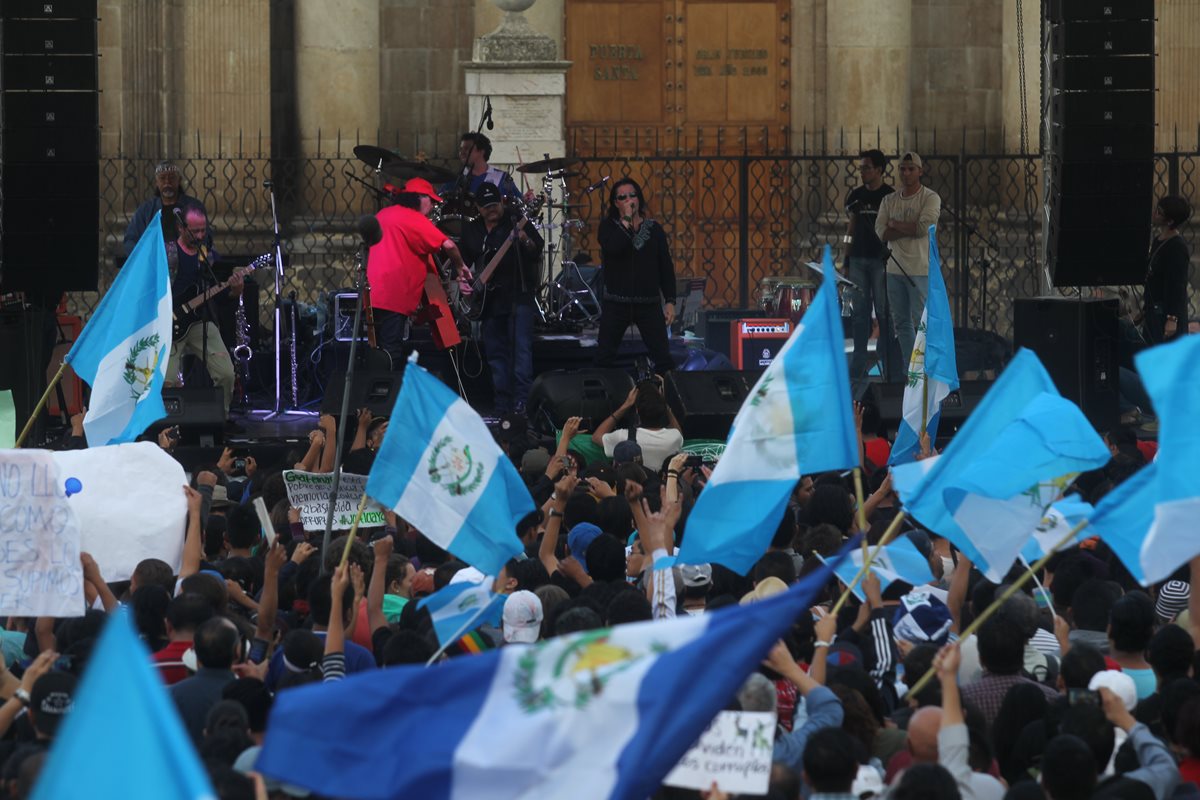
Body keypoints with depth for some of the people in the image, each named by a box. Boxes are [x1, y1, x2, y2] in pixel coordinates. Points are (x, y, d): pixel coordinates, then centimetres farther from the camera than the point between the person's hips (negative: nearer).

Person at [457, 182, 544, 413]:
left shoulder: (515, 222, -3)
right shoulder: (472, 231, 13)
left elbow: (537, 250, -13)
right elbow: (462, 260, 23)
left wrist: (525, 240, -34)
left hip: (518, 296, -6)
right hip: (489, 300, 6)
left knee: (520, 348, -15)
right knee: (495, 352, 8)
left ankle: (521, 401, -20)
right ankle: (503, 405, 13)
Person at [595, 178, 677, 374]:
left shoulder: (654, 229, 7)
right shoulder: (608, 227, 4)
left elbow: (666, 267, 7)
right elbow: (612, 248, -19)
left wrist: (670, 301, 0)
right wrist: (626, 220, -12)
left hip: (649, 304, 1)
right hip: (616, 304, -1)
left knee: (663, 358, -6)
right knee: (604, 358, 1)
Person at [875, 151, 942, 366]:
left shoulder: (930, 199, -3)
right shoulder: (889, 201, 11)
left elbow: (924, 227, -17)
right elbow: (881, 233, -1)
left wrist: (895, 225, -4)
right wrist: (910, 229, -11)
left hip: (920, 270, -6)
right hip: (895, 268, 6)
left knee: (921, 321, -8)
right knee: (901, 321, 9)